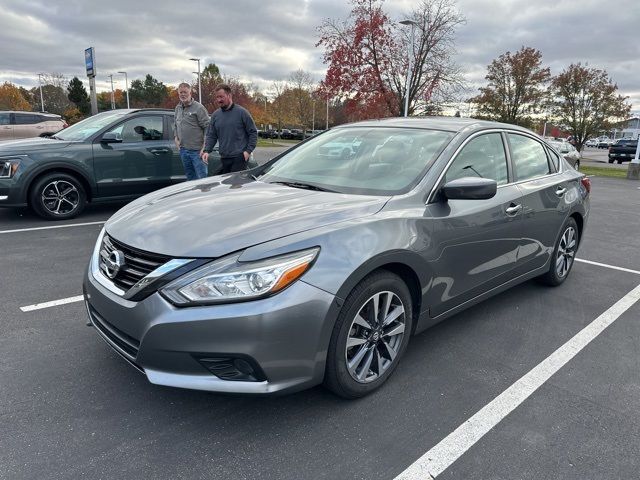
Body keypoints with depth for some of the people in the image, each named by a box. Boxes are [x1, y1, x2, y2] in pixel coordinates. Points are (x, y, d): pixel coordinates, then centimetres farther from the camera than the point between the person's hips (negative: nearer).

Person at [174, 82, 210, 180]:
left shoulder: (198, 108, -10)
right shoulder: (178, 108, 13)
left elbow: (207, 127, -13)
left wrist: (204, 146, -17)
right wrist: (176, 137, 13)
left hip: (197, 150, -7)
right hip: (183, 150, 8)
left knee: (202, 177, -9)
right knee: (190, 177, 17)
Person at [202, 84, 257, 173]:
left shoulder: (241, 112, -2)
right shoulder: (215, 115, 12)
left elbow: (253, 132, -1)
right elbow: (211, 136, 15)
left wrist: (248, 151, -9)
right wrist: (206, 151, -1)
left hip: (239, 157, -5)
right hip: (224, 158, 5)